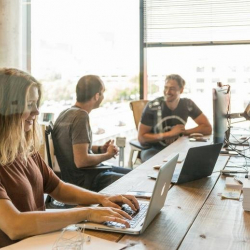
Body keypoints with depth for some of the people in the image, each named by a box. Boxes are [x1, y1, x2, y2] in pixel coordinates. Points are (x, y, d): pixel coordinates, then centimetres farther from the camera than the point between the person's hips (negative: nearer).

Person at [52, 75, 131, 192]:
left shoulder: (66, 113, 7)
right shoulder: (81, 116, -21)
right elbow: (81, 161, -27)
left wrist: (100, 149, 7)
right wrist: (108, 155, -10)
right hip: (84, 181, -10)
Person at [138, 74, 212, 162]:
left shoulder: (187, 104, -4)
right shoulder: (153, 106, -13)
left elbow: (208, 129, -3)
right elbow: (141, 138, -12)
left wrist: (183, 132, -14)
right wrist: (170, 133, -15)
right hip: (154, 150, -4)